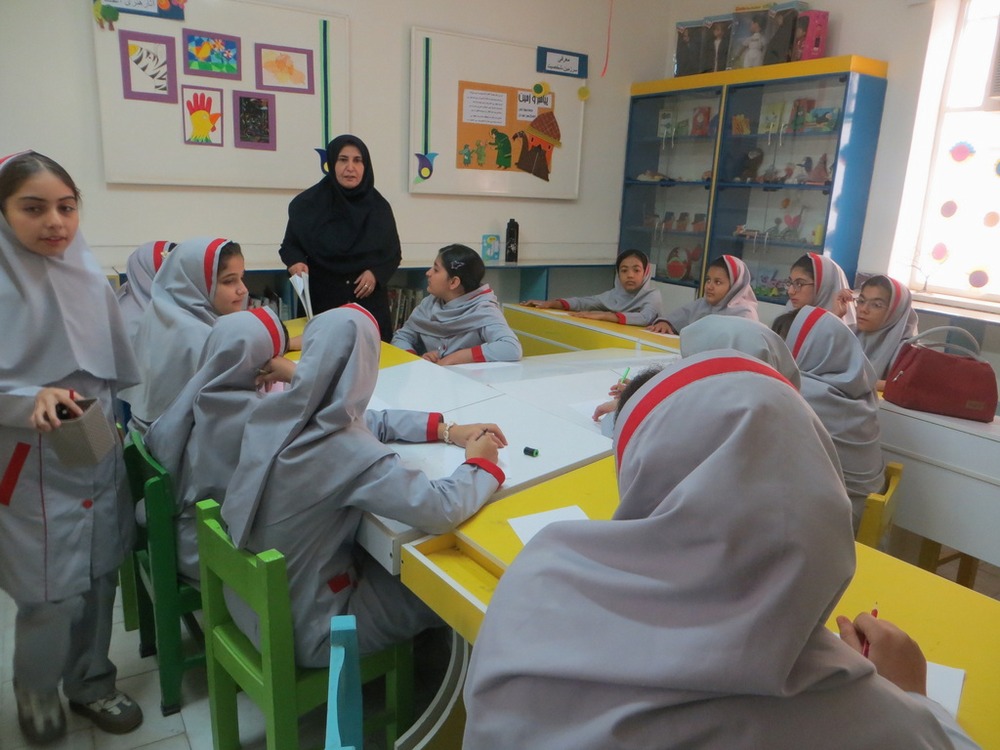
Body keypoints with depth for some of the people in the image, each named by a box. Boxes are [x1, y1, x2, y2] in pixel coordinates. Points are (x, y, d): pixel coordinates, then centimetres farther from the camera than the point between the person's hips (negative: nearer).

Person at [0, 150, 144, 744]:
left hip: (99, 451, 5)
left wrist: (120, 426, 14)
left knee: (99, 577, 14)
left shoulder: (89, 273, 3)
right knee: (52, 593, 1)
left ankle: (91, 683, 35)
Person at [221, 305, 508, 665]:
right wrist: (481, 462, -15)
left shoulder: (276, 412, -10)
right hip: (305, 629, -7)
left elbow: (368, 422, 5)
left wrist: (446, 430, 1)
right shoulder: (346, 453, -34)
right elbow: (441, 510, -36)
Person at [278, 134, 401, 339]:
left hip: (369, 302, 2)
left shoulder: (378, 206, 3)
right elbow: (290, 245, 6)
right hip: (321, 302, -1)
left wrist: (376, 273, -9)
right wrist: (296, 262, -16)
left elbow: (394, 254, 9)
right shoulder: (308, 203, -3)